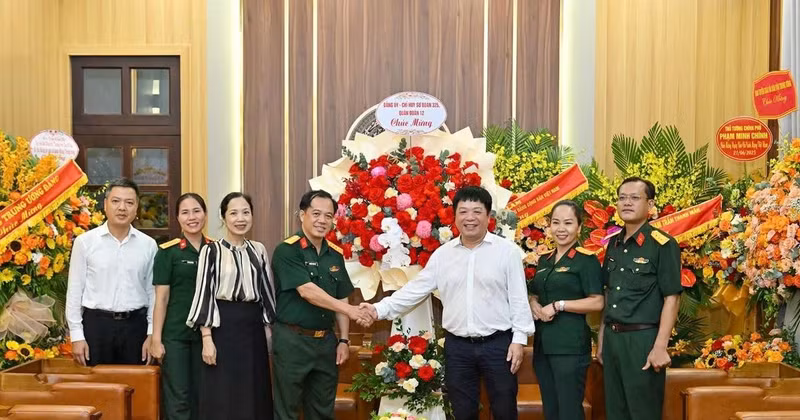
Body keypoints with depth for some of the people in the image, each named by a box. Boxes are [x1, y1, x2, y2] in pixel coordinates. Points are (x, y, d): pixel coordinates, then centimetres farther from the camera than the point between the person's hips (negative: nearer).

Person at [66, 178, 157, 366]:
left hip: (135, 326, 1)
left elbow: (153, 292, 5)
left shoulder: (148, 245, 3)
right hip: (96, 324, -1)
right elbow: (74, 291, 2)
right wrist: (77, 336, -2)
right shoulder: (85, 242, 0)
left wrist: (152, 334, 1)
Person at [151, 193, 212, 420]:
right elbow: (161, 297, -5)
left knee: (202, 395, 11)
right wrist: (156, 338, -8)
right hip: (175, 333, -3)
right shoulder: (168, 251, -5)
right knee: (178, 397, 0)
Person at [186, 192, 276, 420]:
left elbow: (267, 292, 12)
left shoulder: (259, 250, 8)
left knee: (254, 396, 9)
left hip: (253, 327, 4)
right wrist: (207, 338, -13)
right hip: (224, 326, -4)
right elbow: (204, 294, -7)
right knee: (222, 398, 1)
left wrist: (271, 330, 9)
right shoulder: (211, 251, -4)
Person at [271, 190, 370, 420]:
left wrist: (344, 339, 5)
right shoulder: (287, 251, -11)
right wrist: (348, 309, -28)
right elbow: (306, 291, -22)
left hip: (326, 340, 6)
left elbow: (340, 299, 12)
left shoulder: (335, 255, 9)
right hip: (292, 340, -6)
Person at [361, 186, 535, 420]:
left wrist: (519, 338, -8)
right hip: (457, 346, 3)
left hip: (498, 343, -3)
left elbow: (519, 298, -3)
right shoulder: (442, 254, 5)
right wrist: (380, 309, -2)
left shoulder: (508, 251, -4)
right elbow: (415, 290, 6)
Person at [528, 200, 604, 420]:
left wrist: (558, 306, -16)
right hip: (543, 343, 7)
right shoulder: (544, 260, 14)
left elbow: (597, 302, -13)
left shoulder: (586, 259, -7)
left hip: (570, 344, -7)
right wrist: (535, 306, -1)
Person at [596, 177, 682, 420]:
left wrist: (660, 347, -18)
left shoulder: (663, 245, -10)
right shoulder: (614, 244, 10)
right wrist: (601, 338, 13)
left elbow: (672, 298, -12)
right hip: (612, 337, 6)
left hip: (643, 338, -6)